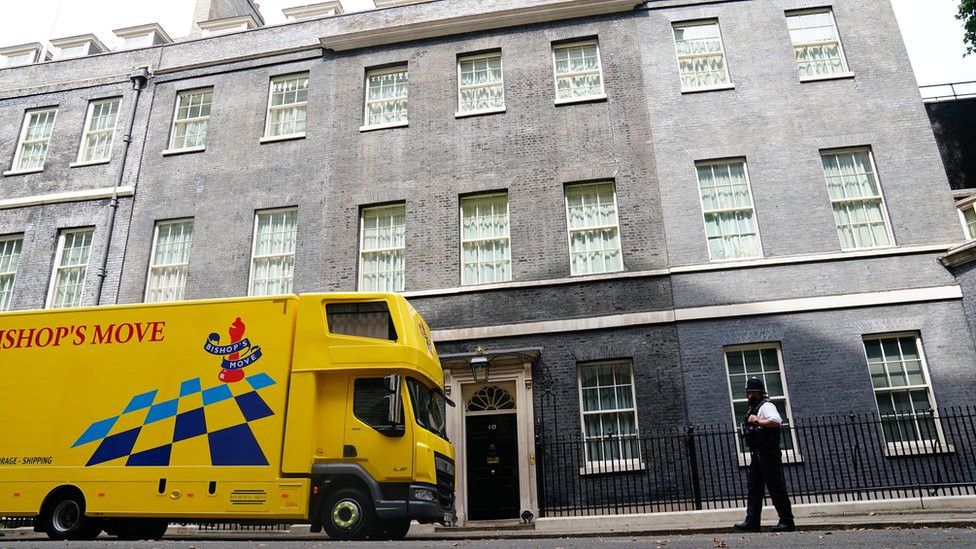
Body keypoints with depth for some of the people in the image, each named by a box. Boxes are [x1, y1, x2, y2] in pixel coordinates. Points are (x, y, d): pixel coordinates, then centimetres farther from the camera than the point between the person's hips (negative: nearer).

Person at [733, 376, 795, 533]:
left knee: (776, 487, -4)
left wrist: (757, 421, -22)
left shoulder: (766, 406, -11)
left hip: (768, 454, -10)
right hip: (757, 454, 10)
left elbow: (776, 421, -29)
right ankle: (752, 522, 10)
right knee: (754, 488, 8)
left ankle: (787, 521, 3)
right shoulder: (755, 408, 20)